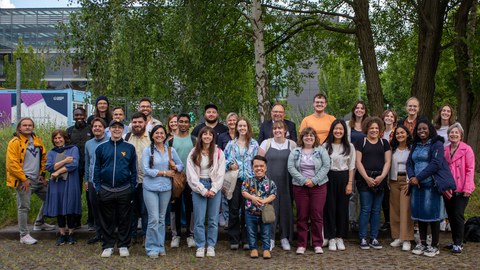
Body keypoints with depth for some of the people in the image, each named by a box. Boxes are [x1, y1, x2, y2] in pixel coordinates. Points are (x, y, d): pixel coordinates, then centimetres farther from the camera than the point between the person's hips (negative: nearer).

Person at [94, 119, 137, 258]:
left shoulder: (129, 148, 2)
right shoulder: (101, 147, 4)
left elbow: (133, 169, 4)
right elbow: (97, 169, 6)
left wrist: (132, 188, -1)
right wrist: (97, 188, 1)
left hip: (125, 190, -1)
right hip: (106, 190, 1)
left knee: (124, 220, 7)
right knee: (107, 220, 9)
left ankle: (123, 246, 18)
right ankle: (108, 246, 20)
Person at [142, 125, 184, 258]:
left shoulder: (171, 150, 8)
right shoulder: (147, 150, -4)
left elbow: (181, 165, 13)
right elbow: (146, 170, -12)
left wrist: (175, 168, -10)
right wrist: (165, 172, -11)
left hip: (166, 187, 4)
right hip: (150, 188, -3)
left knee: (162, 218, 12)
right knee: (154, 218, -6)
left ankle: (160, 246, 22)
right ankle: (152, 248, 7)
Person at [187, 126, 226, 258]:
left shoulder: (219, 153, 3)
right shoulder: (193, 154, 3)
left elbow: (221, 173, -1)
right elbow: (191, 174, -2)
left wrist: (213, 190, -9)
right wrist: (203, 190, -9)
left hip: (215, 188, 1)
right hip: (198, 188, 0)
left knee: (213, 219, 3)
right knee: (199, 219, -1)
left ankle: (211, 246, 13)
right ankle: (200, 247, 8)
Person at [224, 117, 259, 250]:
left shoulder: (254, 144, 8)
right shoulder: (231, 144, 10)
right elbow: (224, 159, 11)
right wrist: (230, 165, -9)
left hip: (249, 179, -1)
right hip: (234, 179, 1)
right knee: (233, 210, 2)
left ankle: (246, 239, 10)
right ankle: (234, 240, 10)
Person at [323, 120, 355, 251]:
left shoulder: (349, 146, 5)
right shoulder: (326, 146, 0)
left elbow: (351, 166, 5)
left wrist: (350, 183, -2)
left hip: (344, 178, 2)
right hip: (329, 178, -1)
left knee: (342, 208, 5)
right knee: (330, 207, 1)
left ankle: (340, 237, 16)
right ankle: (331, 238, 10)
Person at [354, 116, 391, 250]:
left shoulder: (384, 143, 13)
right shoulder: (361, 142, 3)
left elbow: (387, 161, 7)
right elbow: (358, 161, -3)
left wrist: (382, 176, -9)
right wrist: (367, 177, -13)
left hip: (380, 180, 3)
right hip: (365, 179, -3)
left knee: (376, 210, 7)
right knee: (365, 209, -4)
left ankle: (374, 238, 14)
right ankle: (363, 239, 3)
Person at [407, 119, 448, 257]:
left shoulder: (437, 144, -5)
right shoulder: (415, 145, 15)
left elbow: (436, 164, -15)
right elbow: (409, 162, 12)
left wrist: (418, 178, -17)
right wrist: (411, 176, -9)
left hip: (431, 185, -6)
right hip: (417, 185, 6)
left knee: (432, 214, -1)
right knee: (419, 213, 9)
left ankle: (434, 246, 9)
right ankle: (422, 243, 20)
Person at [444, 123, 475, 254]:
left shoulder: (467, 149, -5)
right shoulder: (444, 150, 10)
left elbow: (470, 169, -8)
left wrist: (467, 187, -14)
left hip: (461, 190, -5)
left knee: (458, 215, -8)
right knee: (451, 216, 10)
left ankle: (458, 244, 1)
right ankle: (456, 241, 21)